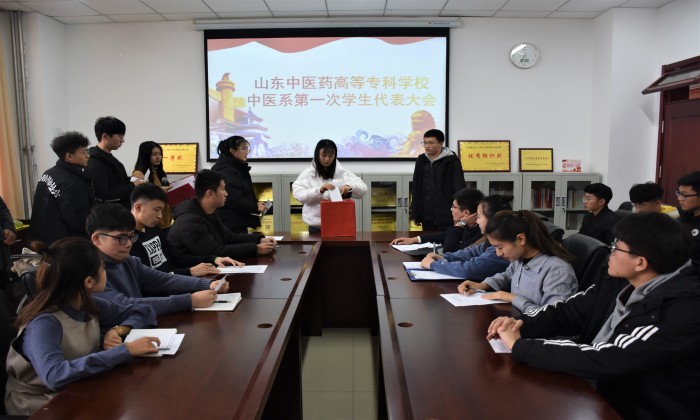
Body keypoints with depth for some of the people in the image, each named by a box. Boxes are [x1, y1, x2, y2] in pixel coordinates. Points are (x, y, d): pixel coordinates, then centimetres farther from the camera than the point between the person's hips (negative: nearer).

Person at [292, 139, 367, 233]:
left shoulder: (342, 172, 3)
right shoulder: (308, 173, -1)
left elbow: (363, 189, -1)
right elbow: (299, 195, -13)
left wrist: (350, 186, -22)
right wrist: (319, 190, -28)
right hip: (316, 226, -1)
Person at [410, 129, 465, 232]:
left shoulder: (452, 162, -7)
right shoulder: (421, 161, 9)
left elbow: (459, 190, -9)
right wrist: (415, 213, 11)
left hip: (446, 217, -5)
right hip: (427, 217, 5)